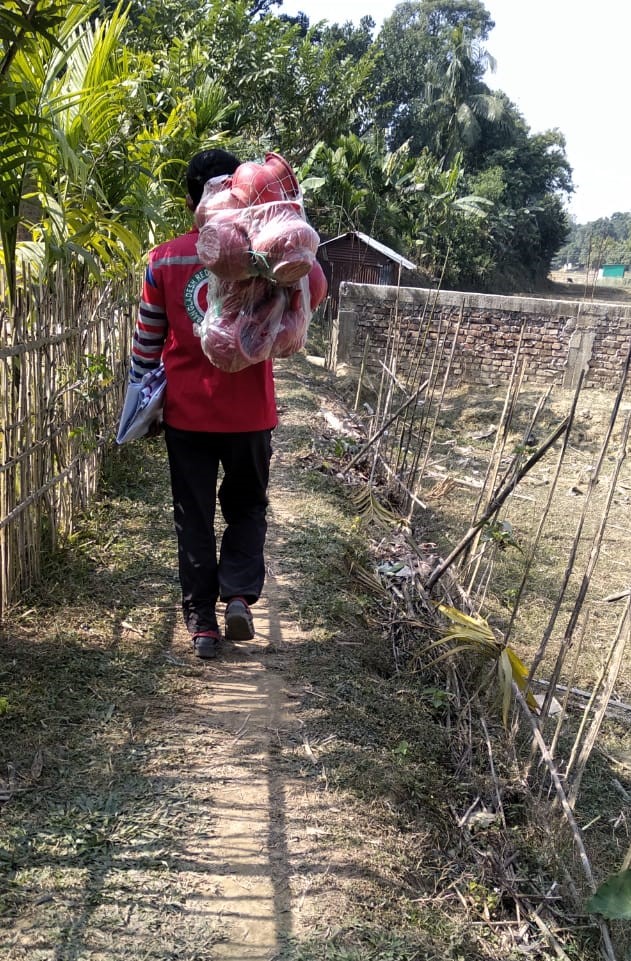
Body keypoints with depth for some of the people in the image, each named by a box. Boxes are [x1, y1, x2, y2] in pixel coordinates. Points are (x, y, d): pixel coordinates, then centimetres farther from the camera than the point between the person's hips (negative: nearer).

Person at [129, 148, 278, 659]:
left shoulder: (164, 260, -2)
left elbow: (147, 341, 2)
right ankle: (239, 593, 3)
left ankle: (202, 621, 14)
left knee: (194, 517, 10)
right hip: (248, 411, 0)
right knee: (246, 506, 19)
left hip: (187, 411, 0)